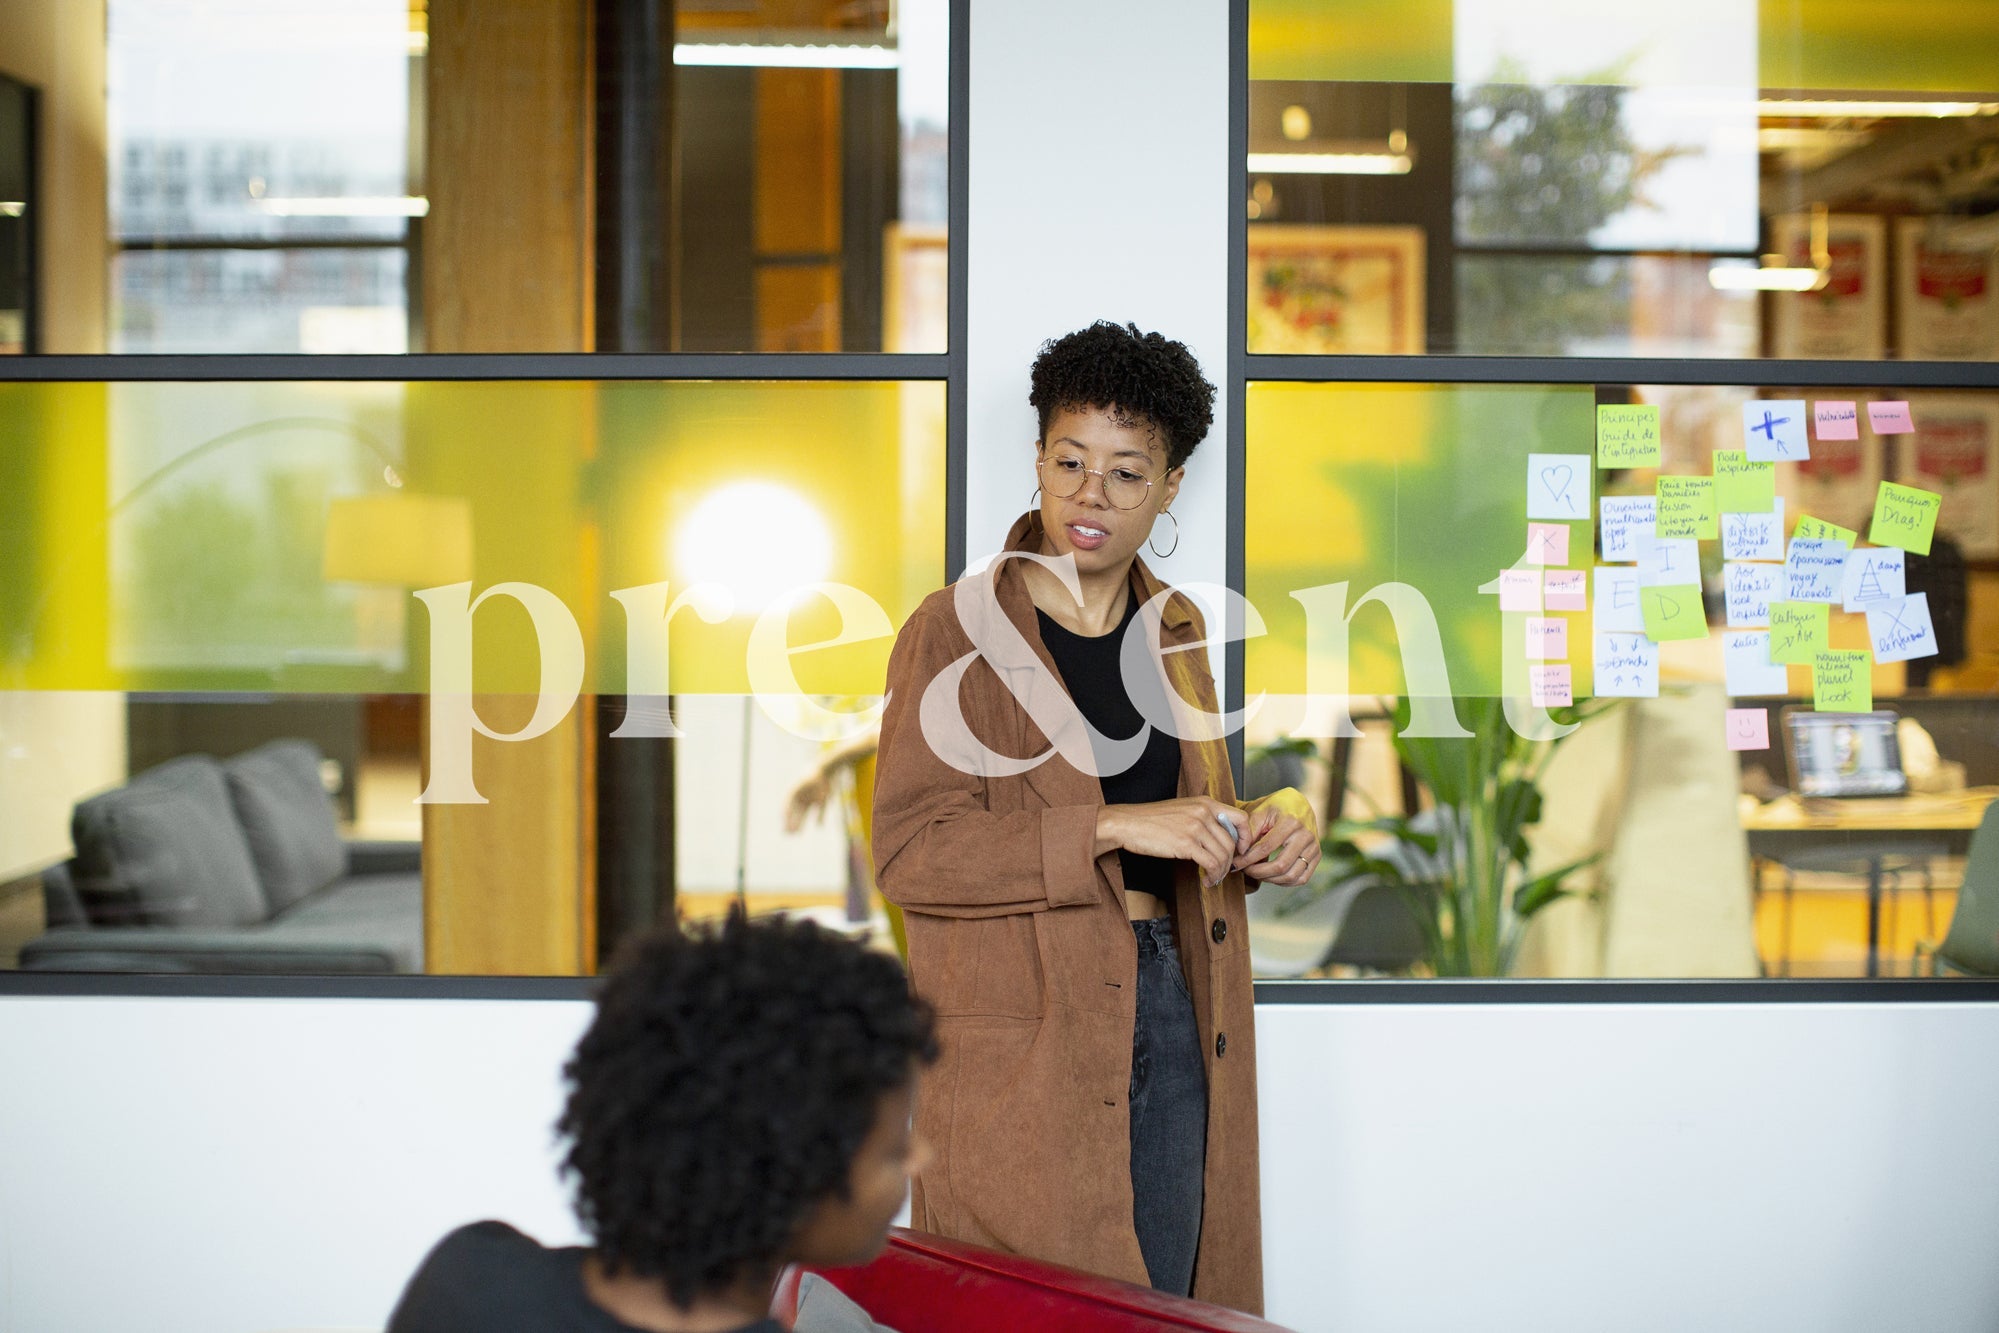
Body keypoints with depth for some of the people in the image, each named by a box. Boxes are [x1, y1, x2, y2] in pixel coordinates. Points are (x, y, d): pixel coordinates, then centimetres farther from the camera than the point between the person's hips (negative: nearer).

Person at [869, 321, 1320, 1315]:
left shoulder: (1173, 632, 12)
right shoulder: (957, 631, -7)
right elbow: (908, 852, -15)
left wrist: (1271, 829, 3)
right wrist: (1115, 829, -22)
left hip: (1169, 1010, 6)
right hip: (1018, 1036, -6)